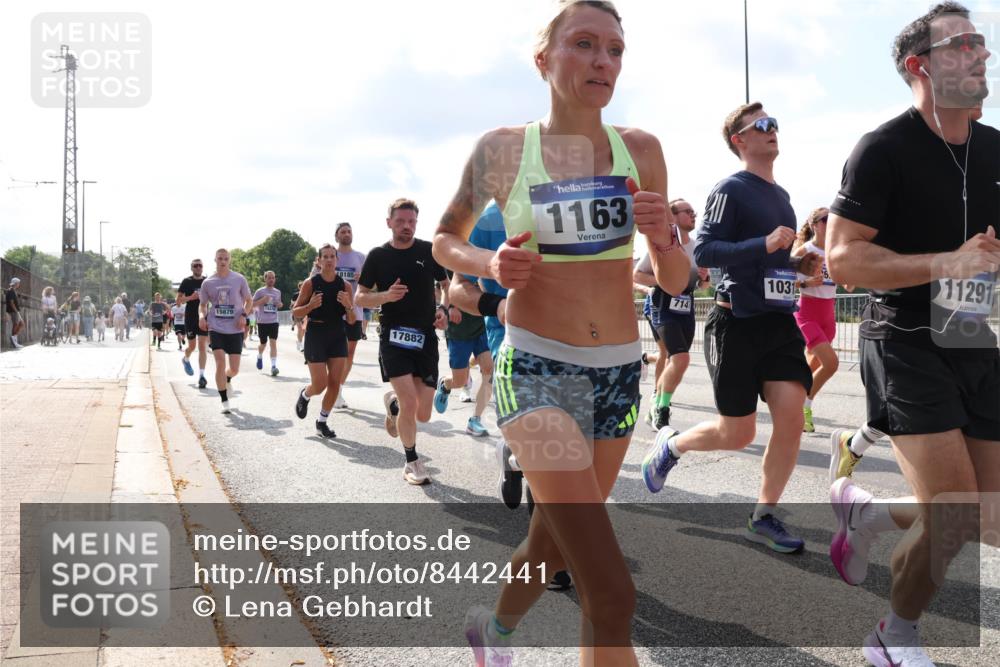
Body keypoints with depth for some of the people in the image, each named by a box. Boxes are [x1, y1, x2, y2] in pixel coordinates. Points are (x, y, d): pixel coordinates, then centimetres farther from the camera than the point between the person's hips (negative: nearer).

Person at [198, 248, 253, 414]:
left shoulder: (239, 279, -1)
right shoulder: (208, 283, 3)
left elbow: (249, 300, 9)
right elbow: (202, 304, 15)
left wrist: (244, 315, -9)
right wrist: (202, 315, -7)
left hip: (235, 329, 0)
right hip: (216, 328, 0)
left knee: (234, 369, 1)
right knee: (220, 363, -15)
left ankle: (227, 379, 41)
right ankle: (224, 402, -2)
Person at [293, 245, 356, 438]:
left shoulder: (345, 285, 0)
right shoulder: (310, 283, -6)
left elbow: (351, 320, 1)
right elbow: (295, 311, -1)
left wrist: (348, 306, -20)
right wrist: (310, 306, -20)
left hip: (338, 336, 3)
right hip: (316, 335, -3)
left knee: (335, 383, -1)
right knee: (320, 385, -5)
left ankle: (322, 422, 17)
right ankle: (304, 395, 30)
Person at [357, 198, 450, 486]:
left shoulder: (429, 251, 3)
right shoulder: (378, 256, 2)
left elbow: (446, 285, 14)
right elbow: (360, 298, 5)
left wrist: (444, 310, -6)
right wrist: (386, 296, -14)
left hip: (425, 338, 2)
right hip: (393, 336, -2)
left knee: (423, 415, 1)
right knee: (409, 403, -16)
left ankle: (393, 403, 37)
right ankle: (412, 462, 8)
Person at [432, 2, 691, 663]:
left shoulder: (640, 150, 1)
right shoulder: (502, 149, -5)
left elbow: (676, 282, 5)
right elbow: (446, 240, 10)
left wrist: (663, 237, -17)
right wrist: (492, 264, -11)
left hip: (620, 372, 4)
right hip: (537, 371, -4)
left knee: (553, 543, 22)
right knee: (613, 593, -16)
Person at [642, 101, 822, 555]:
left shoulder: (781, 195, 16)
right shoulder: (731, 190, -9)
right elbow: (703, 252, -17)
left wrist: (802, 265, 8)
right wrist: (764, 245, -26)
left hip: (781, 320, 7)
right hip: (740, 321, -7)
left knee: (791, 415, -7)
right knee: (738, 434, 1)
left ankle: (764, 517, 9)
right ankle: (669, 445, 30)